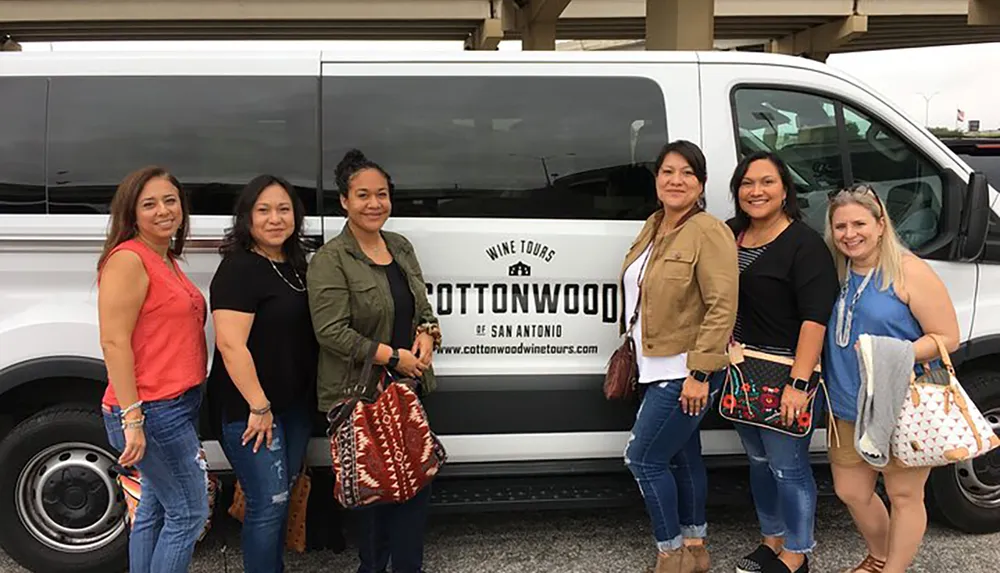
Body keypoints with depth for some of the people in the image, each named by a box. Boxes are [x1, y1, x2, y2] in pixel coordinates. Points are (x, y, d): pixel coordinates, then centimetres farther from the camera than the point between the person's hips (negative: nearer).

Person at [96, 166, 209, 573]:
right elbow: (114, 343, -19)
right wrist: (132, 418, -23)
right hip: (152, 412, -9)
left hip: (178, 405, 9)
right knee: (190, 513, -2)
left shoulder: (166, 261, 15)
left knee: (154, 510, 16)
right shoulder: (128, 259, -14)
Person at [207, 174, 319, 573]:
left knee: (283, 496, 19)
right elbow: (230, 345, -24)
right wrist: (259, 407, -22)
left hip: (296, 404, 9)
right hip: (252, 409, -9)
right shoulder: (238, 269, -16)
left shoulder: (295, 264, 10)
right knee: (268, 503, -4)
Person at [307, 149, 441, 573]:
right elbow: (331, 332, -17)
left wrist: (427, 334, -3)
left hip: (408, 387, 7)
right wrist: (393, 357, -18)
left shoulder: (401, 247, 10)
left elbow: (422, 306, 19)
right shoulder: (330, 260, -11)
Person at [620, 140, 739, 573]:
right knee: (683, 456, 18)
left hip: (687, 374, -9)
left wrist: (699, 372, -24)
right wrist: (635, 355, 19)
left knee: (644, 459, -5)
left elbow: (722, 307, -22)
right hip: (657, 370, 9)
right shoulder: (653, 226, 9)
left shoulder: (709, 233, -17)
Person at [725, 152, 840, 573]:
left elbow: (816, 317, -20)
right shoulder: (730, 234, 7)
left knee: (787, 467, 3)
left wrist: (798, 383, -25)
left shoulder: (804, 243, -14)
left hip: (786, 373, -7)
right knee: (759, 460, 19)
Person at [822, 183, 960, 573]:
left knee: (903, 495, 8)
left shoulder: (909, 271, -13)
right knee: (850, 492, 17)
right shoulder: (836, 272, 4)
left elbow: (948, 338, -13)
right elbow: (822, 333, 17)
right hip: (848, 407, 6)